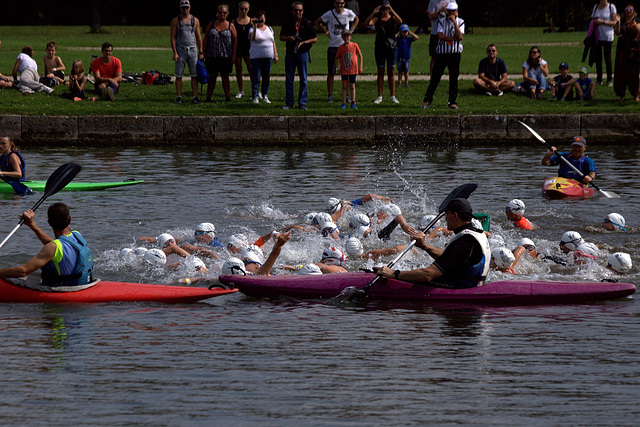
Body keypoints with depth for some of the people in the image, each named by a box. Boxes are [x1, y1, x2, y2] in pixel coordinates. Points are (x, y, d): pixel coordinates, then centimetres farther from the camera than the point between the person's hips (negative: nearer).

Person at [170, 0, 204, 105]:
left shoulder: (195, 20, 10)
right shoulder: (175, 21, 2)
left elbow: (198, 37, 12)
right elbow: (172, 37, -1)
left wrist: (201, 52, 6)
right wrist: (175, 53, -10)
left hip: (193, 50, 2)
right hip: (180, 50, -2)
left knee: (194, 75, -2)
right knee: (179, 75, -1)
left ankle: (195, 97, 0)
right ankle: (179, 97, 4)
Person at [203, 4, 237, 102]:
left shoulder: (230, 26, 5)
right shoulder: (211, 24, 9)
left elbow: (235, 41, 5)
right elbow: (205, 39, 10)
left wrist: (234, 55, -3)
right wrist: (203, 52, 2)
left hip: (226, 56, -1)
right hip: (212, 56, 1)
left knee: (225, 76, 3)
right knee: (212, 76, 2)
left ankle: (227, 97, 9)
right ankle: (208, 97, 4)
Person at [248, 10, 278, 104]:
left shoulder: (269, 29, 14)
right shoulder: (253, 29, -2)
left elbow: (273, 42, 17)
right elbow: (253, 38, -24)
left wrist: (275, 54, 12)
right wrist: (255, 26, -29)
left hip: (268, 57, 5)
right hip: (256, 56, -4)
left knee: (267, 77, 7)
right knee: (256, 77, -6)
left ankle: (265, 96, 15)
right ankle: (255, 97, -2)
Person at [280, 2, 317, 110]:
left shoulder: (307, 24, 0)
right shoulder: (288, 23, 7)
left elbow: (314, 39, 1)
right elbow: (281, 37, 13)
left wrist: (303, 42, -13)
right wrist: (289, 38, -8)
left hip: (303, 53, -2)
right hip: (290, 54, 2)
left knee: (303, 79, 1)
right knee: (289, 79, 2)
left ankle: (302, 103, 6)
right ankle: (289, 103, 7)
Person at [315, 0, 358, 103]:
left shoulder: (349, 13, 0)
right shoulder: (329, 14, -5)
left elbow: (356, 19, 23)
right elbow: (317, 22, 11)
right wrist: (326, 32, 1)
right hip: (333, 46, -1)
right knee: (331, 72, 0)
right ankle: (330, 95, 8)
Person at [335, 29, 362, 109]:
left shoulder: (354, 45, -2)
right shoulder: (341, 47, 1)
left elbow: (360, 55, 7)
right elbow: (337, 58, 6)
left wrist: (360, 66, 4)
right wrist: (338, 66, -8)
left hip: (353, 69, -1)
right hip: (344, 70, 1)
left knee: (352, 86, 5)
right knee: (344, 86, 1)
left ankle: (353, 103, 10)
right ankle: (344, 103, 3)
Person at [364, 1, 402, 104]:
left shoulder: (393, 18, 3)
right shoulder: (377, 19, 5)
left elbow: (400, 21, -19)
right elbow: (366, 23, -13)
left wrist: (392, 11, -26)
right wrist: (373, 13, -24)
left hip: (391, 47, -1)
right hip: (380, 48, 1)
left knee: (391, 72, 2)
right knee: (380, 72, 2)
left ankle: (392, 96, 7)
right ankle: (379, 96, 5)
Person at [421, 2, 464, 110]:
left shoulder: (460, 22, 5)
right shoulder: (441, 21, 5)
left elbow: (459, 36, -11)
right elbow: (440, 35, -9)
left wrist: (454, 22, -14)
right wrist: (454, 38, -14)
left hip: (455, 53, 0)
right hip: (441, 52, 0)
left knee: (454, 77, 0)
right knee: (435, 76, -1)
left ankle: (452, 101, 7)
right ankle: (427, 100, 4)